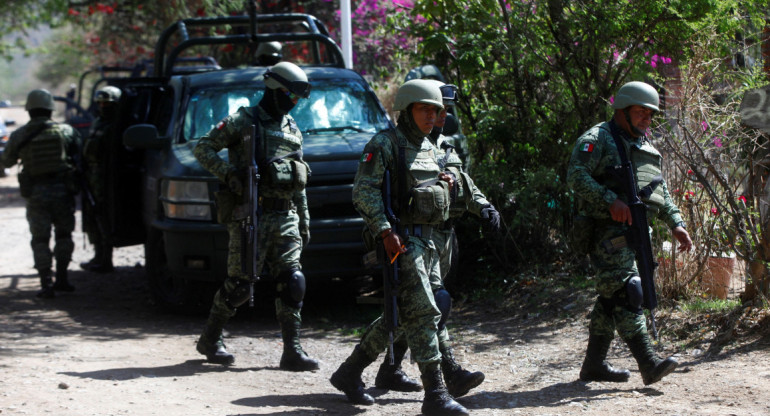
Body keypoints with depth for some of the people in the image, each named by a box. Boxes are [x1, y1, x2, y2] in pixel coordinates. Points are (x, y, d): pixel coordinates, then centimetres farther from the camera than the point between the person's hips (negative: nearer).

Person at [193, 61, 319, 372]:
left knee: (292, 284, -4)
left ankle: (292, 352, -2)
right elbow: (202, 148, -5)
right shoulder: (243, 122, -2)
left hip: (284, 218, 6)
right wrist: (227, 172, -19)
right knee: (238, 285, -2)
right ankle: (210, 339, 17)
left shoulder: (292, 130, 18)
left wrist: (304, 221, 20)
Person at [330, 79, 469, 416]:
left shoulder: (428, 148, 18)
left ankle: (348, 374, 26)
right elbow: (364, 191, -16)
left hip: (426, 242, 9)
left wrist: (442, 185, 7)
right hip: (401, 240, -9)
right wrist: (385, 232, -23)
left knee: (398, 316, 13)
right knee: (422, 313, -13)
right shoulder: (385, 144, -9)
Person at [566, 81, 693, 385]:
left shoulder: (647, 148, 23)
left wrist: (676, 224, 13)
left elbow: (662, 193, 27)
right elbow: (576, 174, -17)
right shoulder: (598, 139, -4)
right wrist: (610, 201, -25)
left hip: (635, 232, 9)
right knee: (625, 294, -15)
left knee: (611, 298, 11)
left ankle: (594, 365, 18)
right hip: (607, 232, -9)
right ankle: (649, 364, -22)